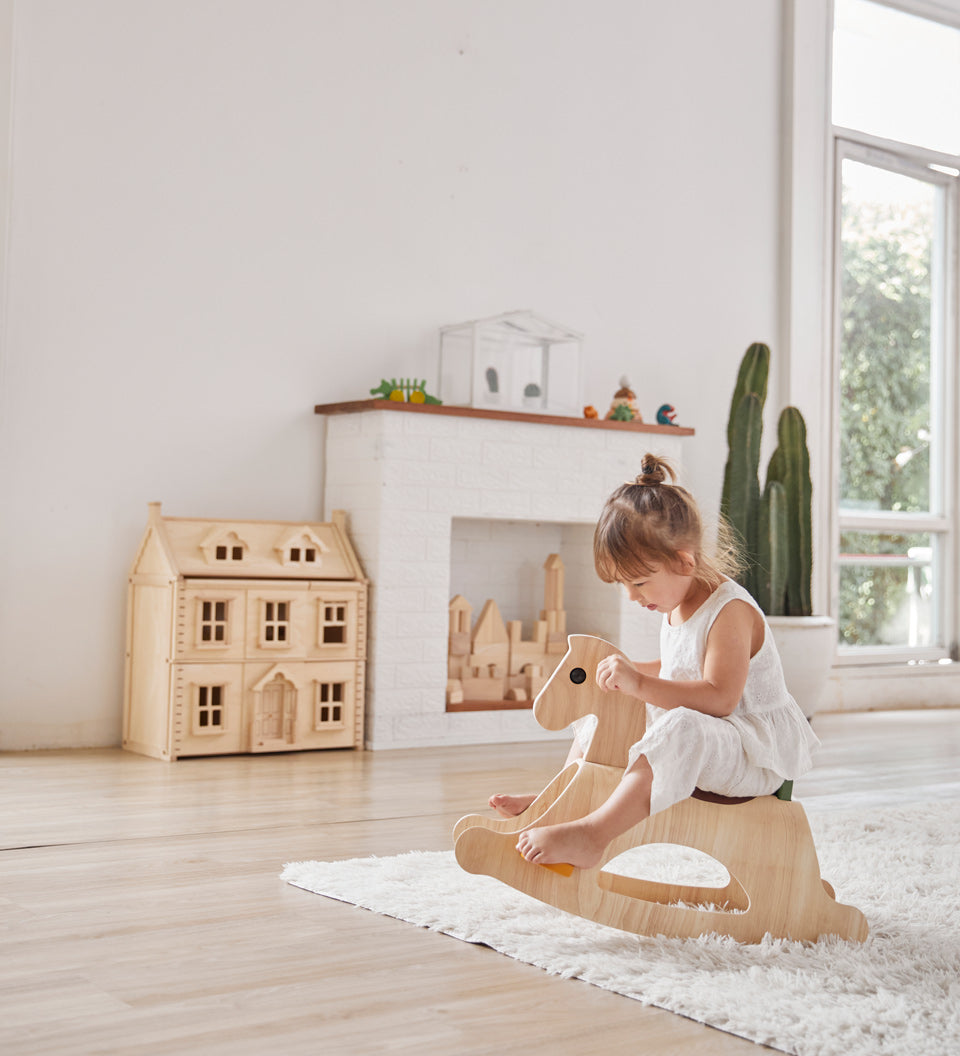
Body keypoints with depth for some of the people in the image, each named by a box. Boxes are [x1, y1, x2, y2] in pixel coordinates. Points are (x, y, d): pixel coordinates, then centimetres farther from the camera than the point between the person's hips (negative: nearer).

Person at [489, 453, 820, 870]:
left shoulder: (730, 610, -21)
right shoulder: (677, 607, 8)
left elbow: (719, 698, -32)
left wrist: (642, 685, -38)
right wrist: (630, 673, 8)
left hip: (753, 750, -10)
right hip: (697, 742, 10)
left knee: (679, 731, -41)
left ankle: (591, 834, -50)